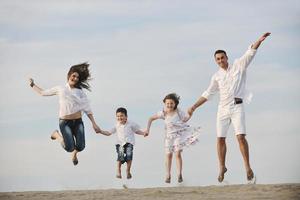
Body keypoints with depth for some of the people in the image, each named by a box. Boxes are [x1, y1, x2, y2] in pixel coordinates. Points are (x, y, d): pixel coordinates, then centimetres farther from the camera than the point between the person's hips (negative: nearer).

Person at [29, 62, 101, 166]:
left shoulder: (80, 92, 9)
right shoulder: (60, 89, 9)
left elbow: (87, 109, 8)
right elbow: (43, 92, 23)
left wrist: (94, 123, 3)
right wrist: (33, 85, 24)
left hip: (78, 122, 2)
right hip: (65, 122, -2)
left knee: (80, 146, -12)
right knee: (69, 148, -18)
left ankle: (74, 153, 29)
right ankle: (56, 134, 15)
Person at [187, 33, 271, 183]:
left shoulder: (239, 66, 4)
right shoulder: (217, 76, 13)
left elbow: (250, 53, -8)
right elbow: (208, 94, 20)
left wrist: (259, 41, -24)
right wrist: (194, 107, 16)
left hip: (237, 107, -4)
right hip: (223, 108, 4)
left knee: (241, 136, -16)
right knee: (220, 139, 4)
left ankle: (248, 168, -11)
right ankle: (222, 167, 20)